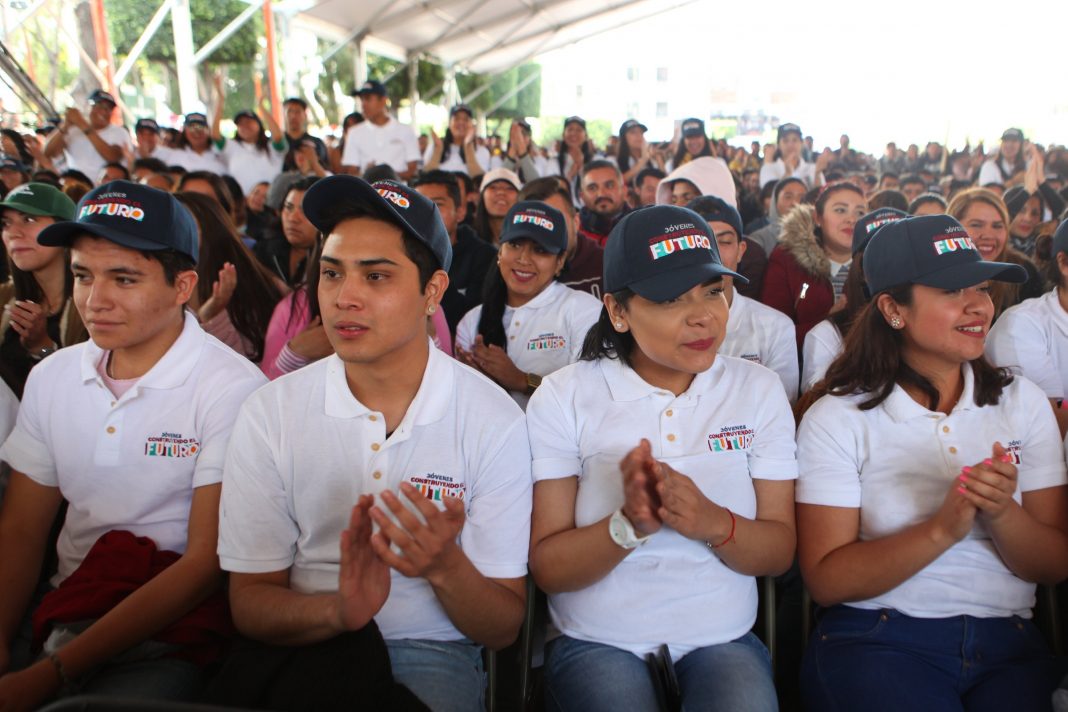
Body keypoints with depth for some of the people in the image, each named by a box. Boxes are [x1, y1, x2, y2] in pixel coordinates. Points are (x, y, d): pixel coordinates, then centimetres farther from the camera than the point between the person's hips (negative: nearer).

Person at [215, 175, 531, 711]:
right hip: (299, 648, 2)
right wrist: (338, 610, -23)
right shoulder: (269, 413, -4)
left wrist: (446, 569, -26)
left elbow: (504, 629, -5)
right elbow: (250, 603, -2)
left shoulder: (493, 420, -9)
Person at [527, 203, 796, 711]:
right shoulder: (564, 397, -7)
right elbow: (545, 568, -7)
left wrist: (714, 524, -22)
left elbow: (779, 551, -1)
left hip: (723, 641, 2)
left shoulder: (759, 390, 0)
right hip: (598, 643, -1)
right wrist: (628, 525, -26)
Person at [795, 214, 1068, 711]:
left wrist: (1001, 513, -16)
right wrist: (941, 529, -21)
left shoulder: (1023, 402, 8)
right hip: (877, 642, -3)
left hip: (1009, 645, 3)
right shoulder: (837, 419, -4)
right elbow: (825, 581, -8)